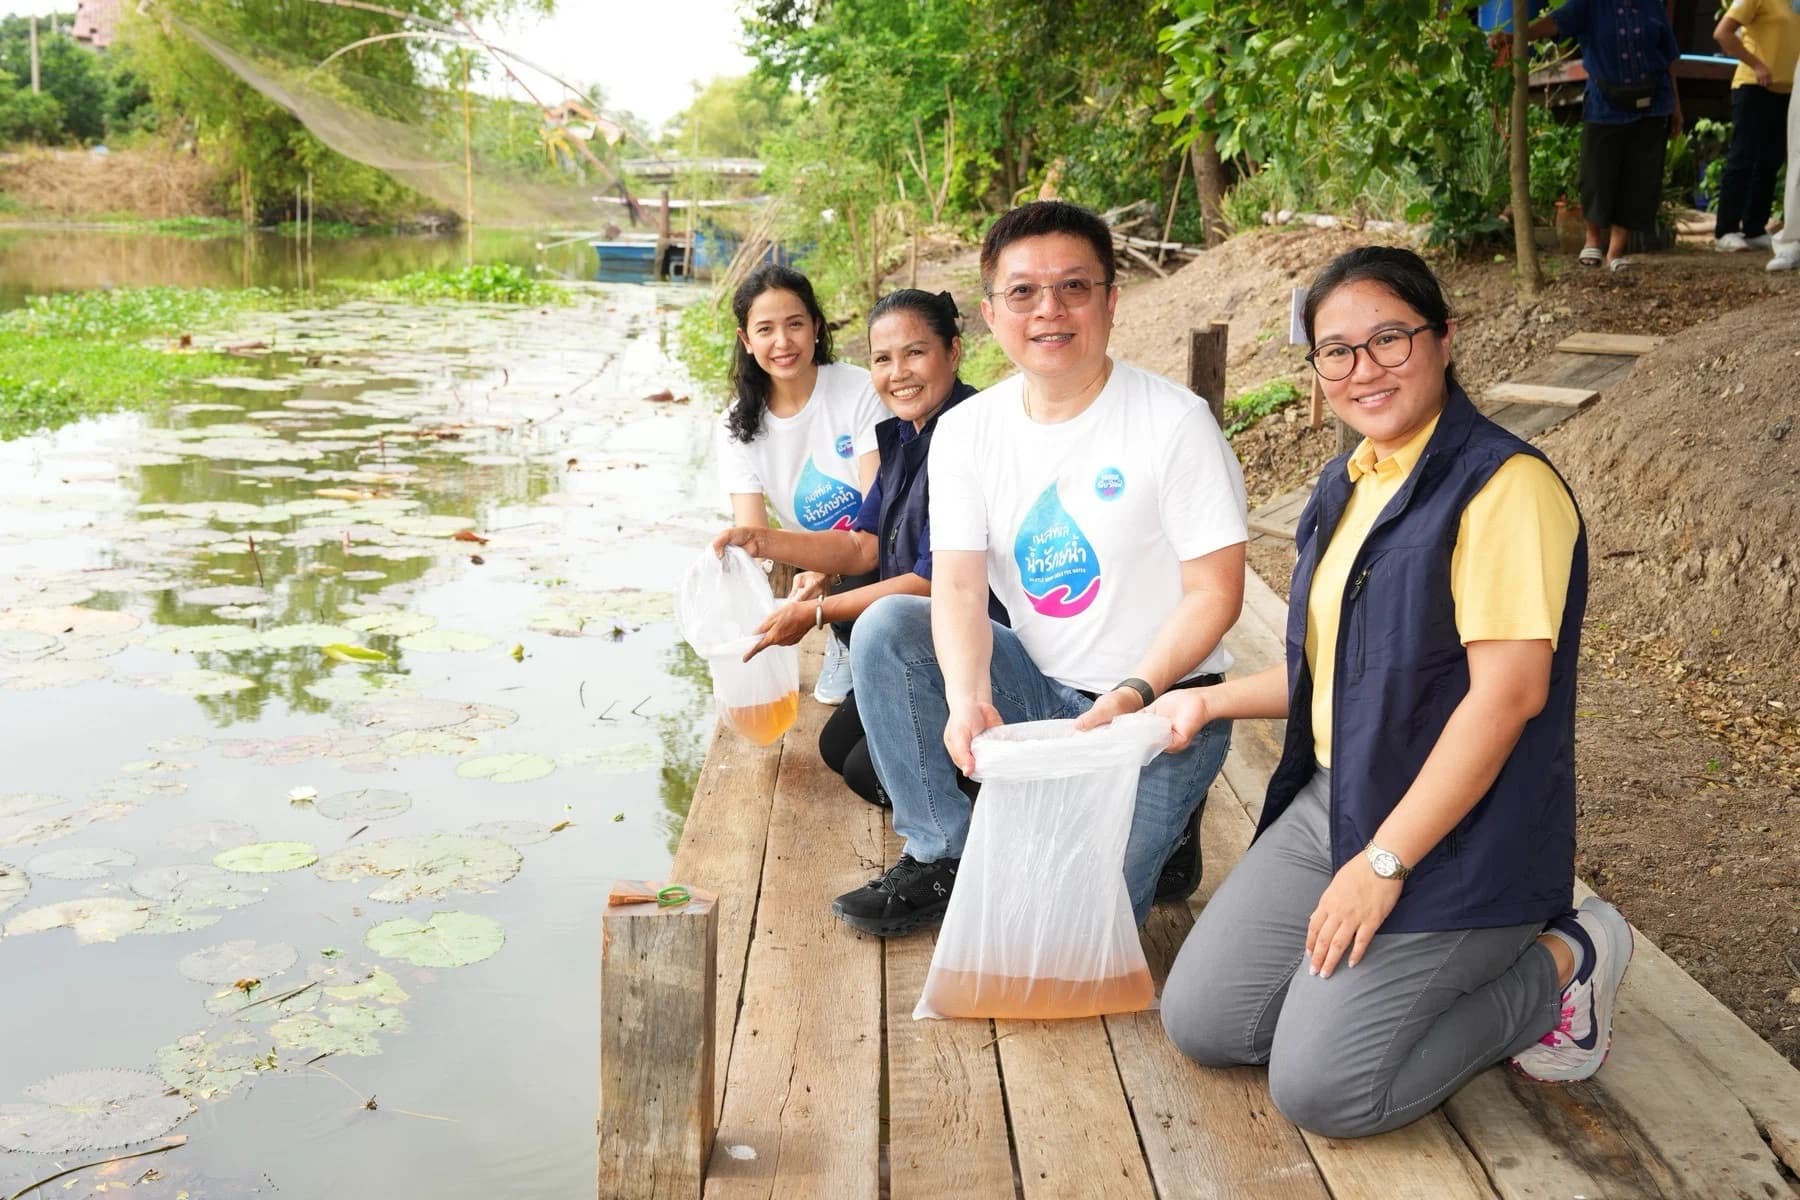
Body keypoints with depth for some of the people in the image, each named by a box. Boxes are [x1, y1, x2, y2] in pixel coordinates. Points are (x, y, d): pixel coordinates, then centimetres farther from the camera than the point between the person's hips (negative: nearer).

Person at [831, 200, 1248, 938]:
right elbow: (959, 585, -11)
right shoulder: (966, 432, -2)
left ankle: (1163, 824, 16)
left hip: (1158, 707, -5)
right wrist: (967, 697, -29)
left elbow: (1215, 593, -14)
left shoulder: (1175, 423, -15)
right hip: (1038, 688, 5)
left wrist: (1134, 694, -28)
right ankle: (942, 858, -3)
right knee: (884, 628, -16)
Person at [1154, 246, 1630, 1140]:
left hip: (1457, 835, -8)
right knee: (1200, 1023, 3)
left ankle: (1559, 965, 6)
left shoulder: (1505, 486, -17)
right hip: (1330, 802, 8)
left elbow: (1509, 691, -23)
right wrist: (1211, 701, 13)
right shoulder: (1346, 487, 11)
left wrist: (1383, 865, -22)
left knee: (1321, 1091, -14)